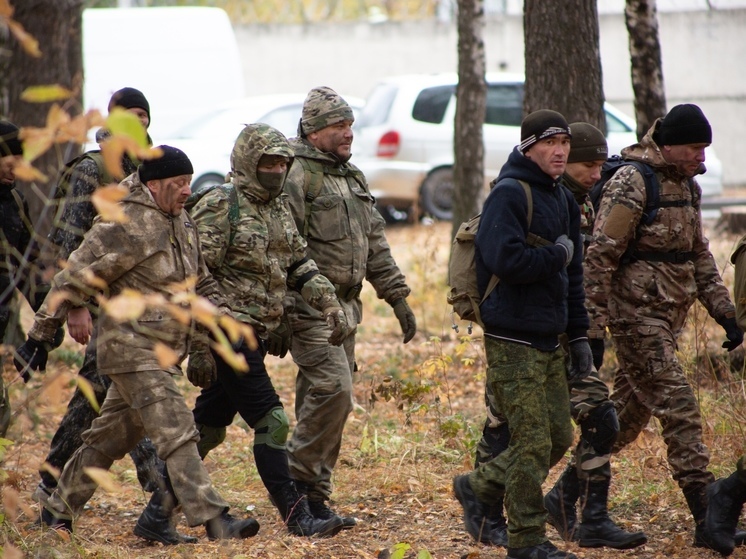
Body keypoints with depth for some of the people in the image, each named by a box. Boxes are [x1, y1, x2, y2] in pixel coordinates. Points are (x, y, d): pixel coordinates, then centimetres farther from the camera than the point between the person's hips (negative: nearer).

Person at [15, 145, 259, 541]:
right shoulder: (123, 226, -15)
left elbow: (201, 284, 22)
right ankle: (213, 520, -19)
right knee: (177, 433, -15)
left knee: (111, 438, 16)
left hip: (164, 352, 9)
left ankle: (58, 509, 28)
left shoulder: (182, 225, 12)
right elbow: (73, 281, -11)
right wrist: (39, 338, -9)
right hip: (132, 348, -9)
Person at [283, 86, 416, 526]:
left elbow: (376, 244, 22)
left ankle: (313, 497, 13)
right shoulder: (297, 176, -11)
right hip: (310, 305, -8)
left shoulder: (352, 178, 18)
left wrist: (398, 297, 17)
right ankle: (301, 485, -7)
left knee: (325, 400, 8)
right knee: (333, 391, -17)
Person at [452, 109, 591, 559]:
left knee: (559, 438, 10)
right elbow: (505, 260, -27)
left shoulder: (564, 200, 15)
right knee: (534, 443, -6)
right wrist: (556, 255, -12)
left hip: (550, 340, 9)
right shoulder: (510, 194, -13)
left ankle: (479, 487, 25)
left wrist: (579, 336, 17)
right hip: (513, 340, -9)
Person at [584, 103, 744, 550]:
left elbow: (700, 255, 22)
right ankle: (707, 519, -15)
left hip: (669, 319, 9)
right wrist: (594, 328, -17)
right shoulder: (632, 184, -13)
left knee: (628, 415, 13)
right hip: (637, 315, -9)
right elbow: (600, 258, -15)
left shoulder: (687, 186, 14)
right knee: (679, 410, -13)